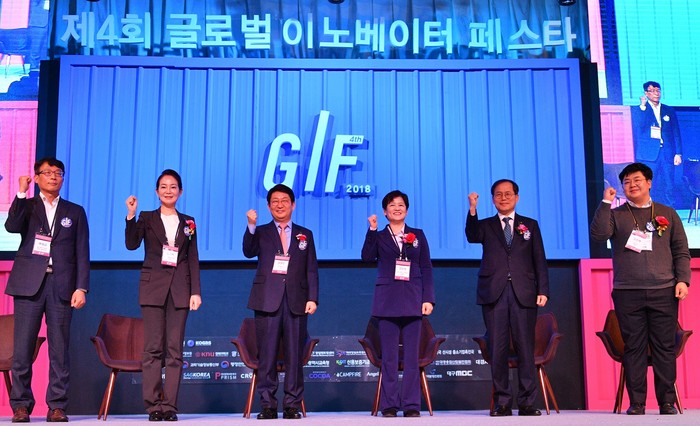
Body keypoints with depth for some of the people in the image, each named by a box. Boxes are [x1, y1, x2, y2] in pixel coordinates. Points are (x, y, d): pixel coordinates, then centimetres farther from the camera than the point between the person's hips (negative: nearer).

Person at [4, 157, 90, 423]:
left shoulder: (75, 212, 14)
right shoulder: (26, 206, 13)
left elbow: (82, 253, 7)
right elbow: (11, 227, -9)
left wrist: (81, 288, -2)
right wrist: (21, 193, -10)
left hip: (61, 286, 0)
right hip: (29, 284, 0)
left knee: (59, 349, 0)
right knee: (22, 349, 0)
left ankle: (57, 406, 6)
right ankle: (21, 405, 9)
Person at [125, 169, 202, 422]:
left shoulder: (188, 222, 13)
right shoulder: (147, 218, 9)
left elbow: (193, 260, 10)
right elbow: (132, 244, -8)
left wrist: (196, 292, 2)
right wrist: (131, 216, -19)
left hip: (179, 289, 1)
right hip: (153, 287, -1)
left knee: (174, 349, -1)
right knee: (153, 348, -3)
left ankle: (169, 406, 1)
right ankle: (153, 405, 2)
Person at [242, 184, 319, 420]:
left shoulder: (305, 234, 15)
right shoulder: (261, 232, 12)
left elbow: (311, 270, 10)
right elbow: (249, 252, -9)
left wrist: (312, 298, -1)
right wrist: (251, 226, -22)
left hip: (296, 301, 1)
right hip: (267, 300, -1)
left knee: (294, 355, 1)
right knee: (267, 354, 0)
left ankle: (292, 405, 9)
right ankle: (268, 405, 9)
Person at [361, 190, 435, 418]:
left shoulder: (418, 235, 12)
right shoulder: (379, 236, 9)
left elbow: (427, 269, 7)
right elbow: (367, 257, -10)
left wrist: (428, 298, -1)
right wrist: (372, 230, -14)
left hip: (412, 301, 1)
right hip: (388, 301, -1)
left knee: (412, 356, 2)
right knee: (389, 357, 1)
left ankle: (412, 406, 8)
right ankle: (389, 405, 8)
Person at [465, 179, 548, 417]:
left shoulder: (530, 225, 16)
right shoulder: (486, 226, 14)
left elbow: (540, 261, 11)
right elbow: (471, 236, -9)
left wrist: (543, 290, 0)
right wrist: (472, 210, -23)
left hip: (523, 293, 0)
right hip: (494, 293, 0)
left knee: (526, 348, -2)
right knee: (497, 349, 0)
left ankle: (527, 403, 4)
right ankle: (502, 402, 7)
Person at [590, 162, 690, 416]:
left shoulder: (667, 214, 13)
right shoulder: (616, 214, 10)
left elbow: (681, 251, 11)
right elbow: (598, 234, -9)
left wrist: (683, 279, -1)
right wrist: (606, 203, -10)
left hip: (664, 292, 1)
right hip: (627, 293, -1)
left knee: (665, 348, 2)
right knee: (634, 348, 1)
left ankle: (667, 402, 11)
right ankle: (636, 403, 7)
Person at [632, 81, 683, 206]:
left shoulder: (669, 111, 15)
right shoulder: (639, 110, 7)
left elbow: (676, 133, 13)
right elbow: (638, 127, -11)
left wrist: (678, 153, 3)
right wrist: (643, 106, -16)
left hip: (667, 154, 3)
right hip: (648, 155, -3)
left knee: (668, 188, 1)